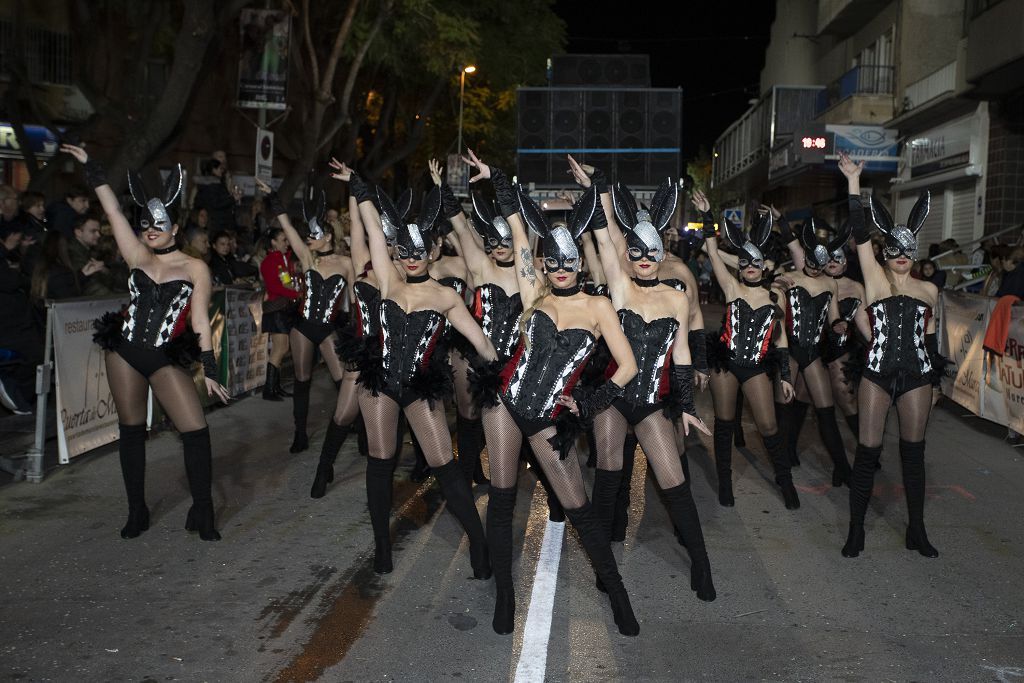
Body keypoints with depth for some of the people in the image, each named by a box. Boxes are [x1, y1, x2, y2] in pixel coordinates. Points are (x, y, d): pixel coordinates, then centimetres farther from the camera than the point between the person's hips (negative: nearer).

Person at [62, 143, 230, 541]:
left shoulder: (195, 268, -1)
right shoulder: (138, 258, 6)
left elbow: (200, 321, -4)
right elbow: (114, 212, 4)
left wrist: (209, 369, -8)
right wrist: (89, 166, 2)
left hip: (165, 358, -3)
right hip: (124, 352, 3)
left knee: (196, 431, -12)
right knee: (131, 431, 10)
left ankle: (202, 513, 2)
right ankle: (137, 512, 23)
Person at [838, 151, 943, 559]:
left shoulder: (928, 290, 10)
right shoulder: (875, 279, 1)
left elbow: (929, 337, 19)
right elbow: (860, 233, -8)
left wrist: (935, 379, 20)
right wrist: (853, 181, -12)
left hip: (917, 376, 3)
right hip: (878, 375, -3)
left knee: (913, 451, 9)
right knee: (868, 450, -2)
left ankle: (917, 530, 20)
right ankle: (856, 529, 8)